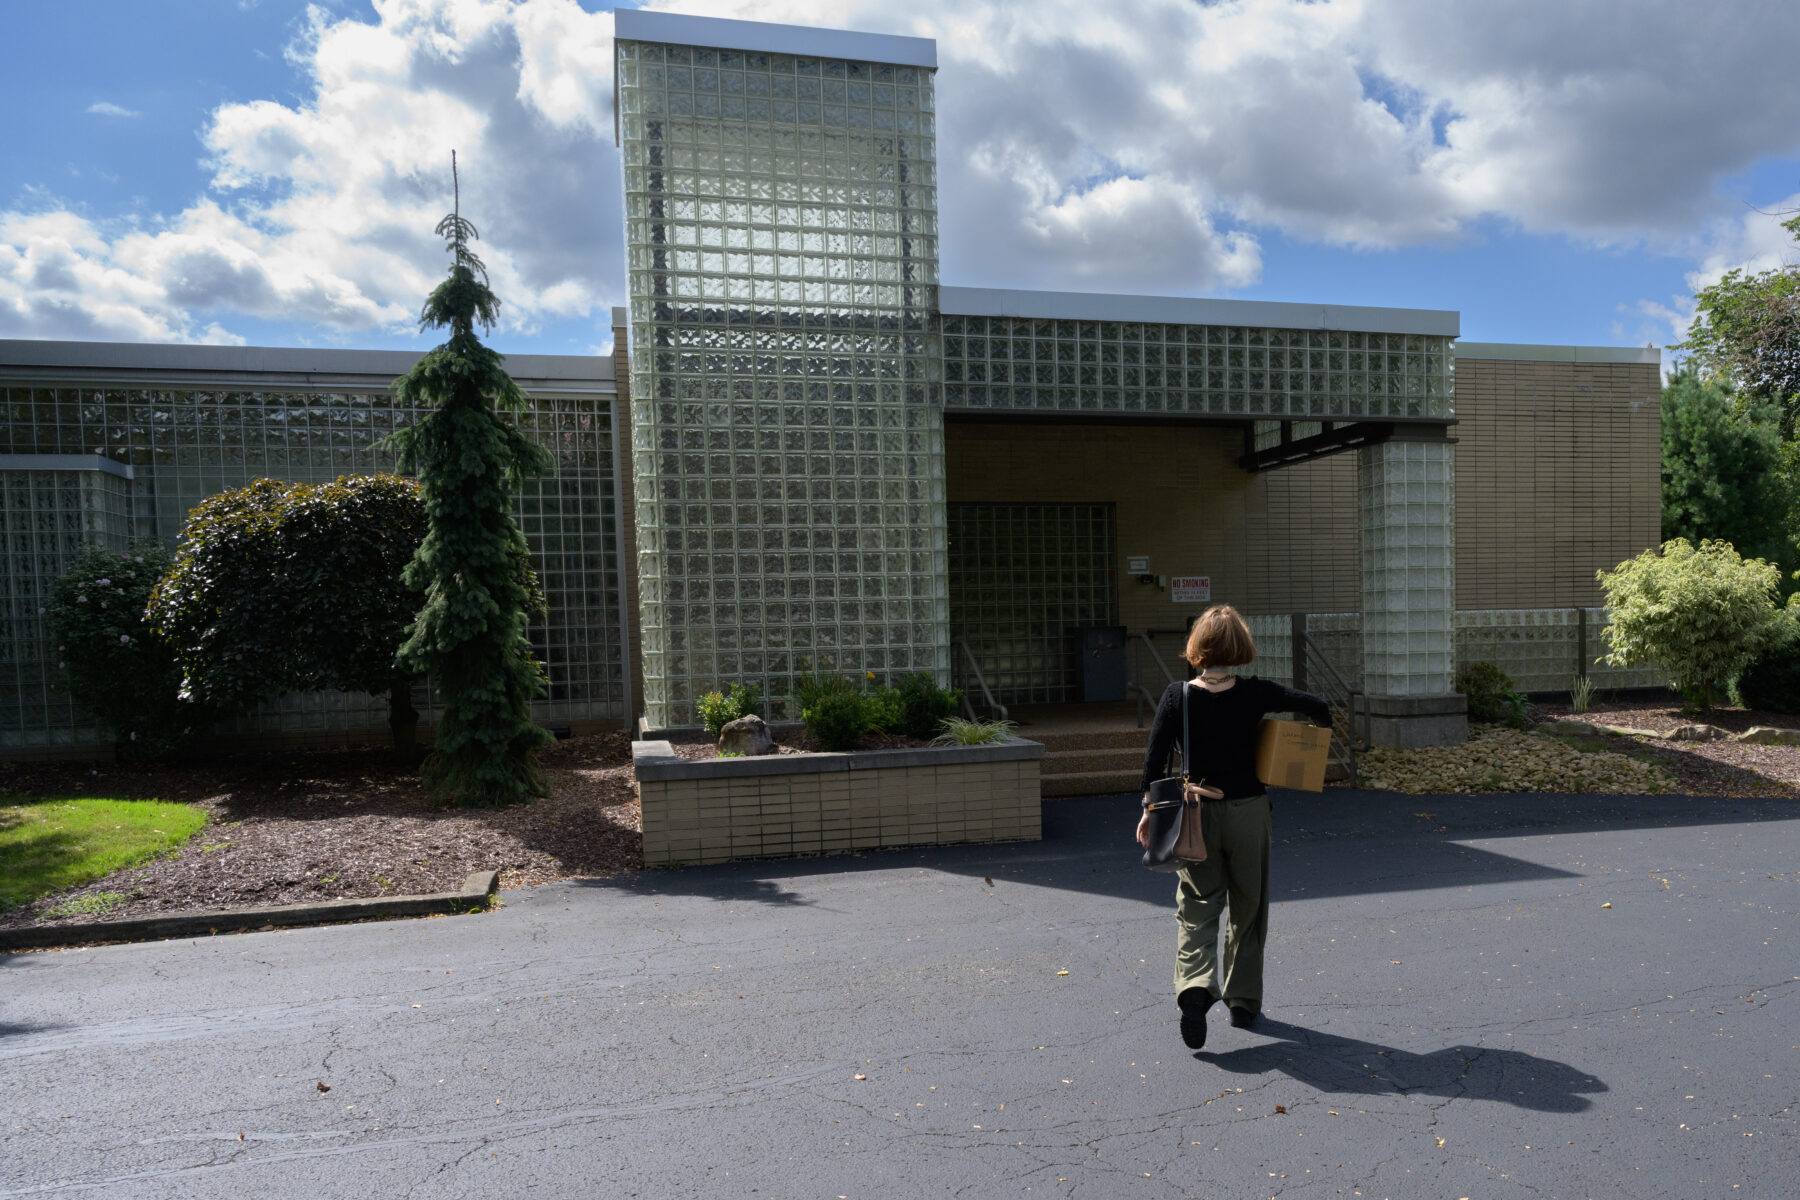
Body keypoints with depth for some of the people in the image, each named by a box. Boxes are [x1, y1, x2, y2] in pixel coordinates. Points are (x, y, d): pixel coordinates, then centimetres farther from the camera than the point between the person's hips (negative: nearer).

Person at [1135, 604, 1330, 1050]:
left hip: (1196, 815, 0)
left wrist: (1149, 808, -2)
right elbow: (1316, 706, -9)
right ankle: (1243, 1003, 25)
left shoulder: (1177, 696, -8)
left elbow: (1155, 756, -10)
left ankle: (1195, 985, -14)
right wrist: (1319, 730, 13)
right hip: (1248, 812, 0)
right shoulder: (1255, 693, -9)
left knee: (1197, 909, 9)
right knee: (1247, 910, 16)